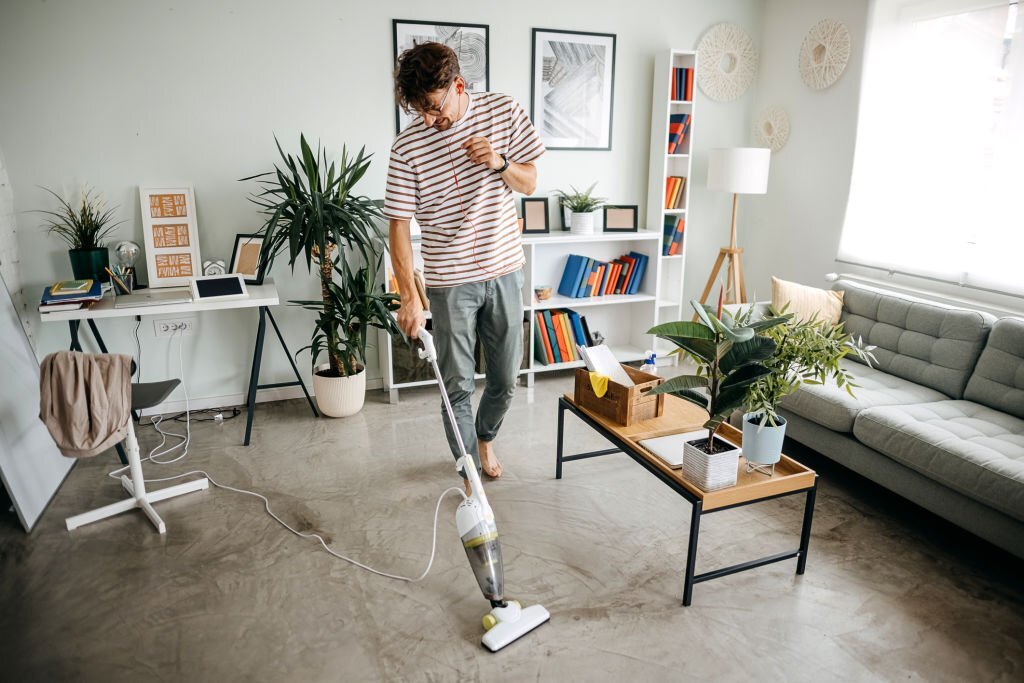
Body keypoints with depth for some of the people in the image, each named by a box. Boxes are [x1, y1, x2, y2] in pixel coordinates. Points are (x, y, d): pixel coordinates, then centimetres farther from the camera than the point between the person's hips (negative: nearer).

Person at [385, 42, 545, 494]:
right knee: (457, 385, 5)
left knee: (506, 378, 14)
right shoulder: (408, 147, -12)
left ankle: (485, 437, 44)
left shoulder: (504, 111, -4)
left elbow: (530, 183, 4)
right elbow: (399, 225, -11)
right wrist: (410, 298, -19)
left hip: (504, 271, 3)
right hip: (450, 282, -2)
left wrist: (500, 163, -17)